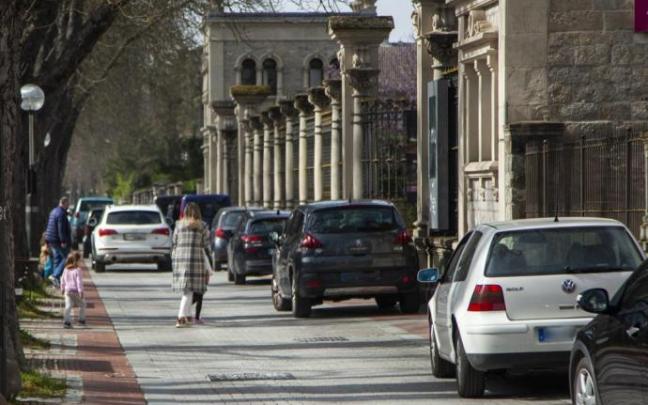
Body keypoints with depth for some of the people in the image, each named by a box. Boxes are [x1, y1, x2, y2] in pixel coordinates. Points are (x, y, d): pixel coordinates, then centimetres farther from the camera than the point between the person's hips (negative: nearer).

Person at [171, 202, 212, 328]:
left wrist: (174, 261, 17)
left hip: (179, 258, 3)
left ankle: (188, 316, 22)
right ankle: (180, 318, -12)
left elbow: (174, 245, 10)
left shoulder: (179, 225, 6)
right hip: (196, 259, -3)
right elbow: (206, 247, 0)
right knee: (188, 290, -3)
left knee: (186, 289, 16)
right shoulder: (202, 226, -1)